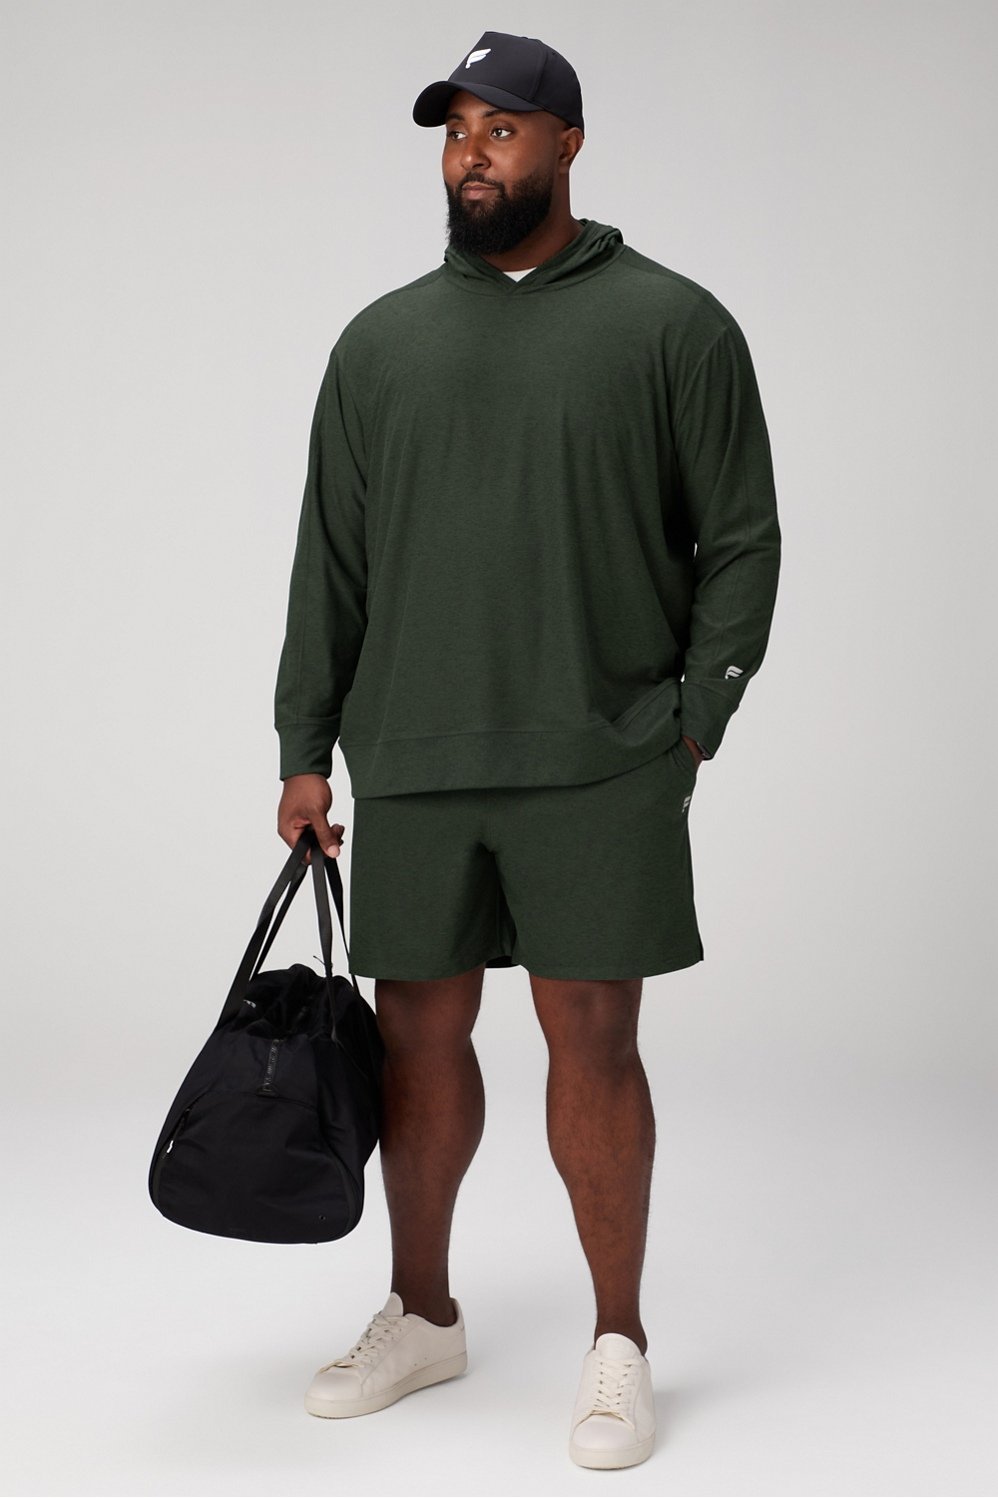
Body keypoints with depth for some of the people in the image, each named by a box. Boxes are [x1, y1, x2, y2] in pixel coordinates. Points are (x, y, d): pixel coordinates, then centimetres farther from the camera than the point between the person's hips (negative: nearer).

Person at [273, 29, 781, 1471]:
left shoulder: (671, 324, 1)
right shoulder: (381, 339, 12)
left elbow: (741, 542, 1)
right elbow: (331, 560, 12)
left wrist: (693, 721, -6)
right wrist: (306, 749, 8)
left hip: (598, 767, -4)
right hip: (410, 763, 4)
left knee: (592, 1038, -2)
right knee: (419, 1031, 10)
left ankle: (619, 1343, 11)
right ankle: (422, 1316, 26)